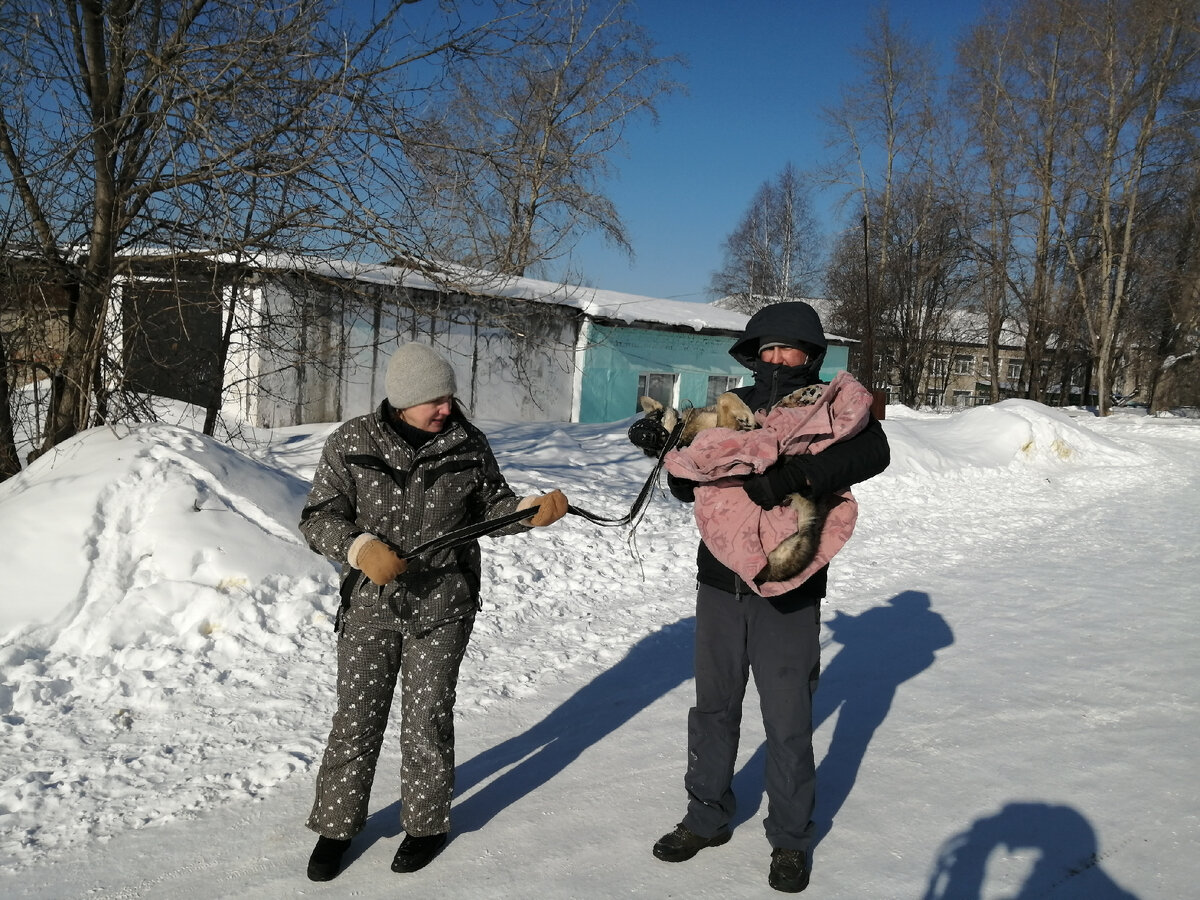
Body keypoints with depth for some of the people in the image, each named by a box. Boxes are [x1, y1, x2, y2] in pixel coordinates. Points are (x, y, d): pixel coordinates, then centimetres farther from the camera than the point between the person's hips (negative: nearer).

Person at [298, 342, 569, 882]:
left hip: (442, 607, 0)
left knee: (427, 719, 8)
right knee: (356, 718, 8)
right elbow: (319, 517, -6)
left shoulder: (467, 443, -2)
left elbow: (491, 506, 8)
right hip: (370, 605, 0)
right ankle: (337, 824, 29)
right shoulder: (352, 442, -6)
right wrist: (360, 548, -23)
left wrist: (531, 511, -12)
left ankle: (426, 823, 30)